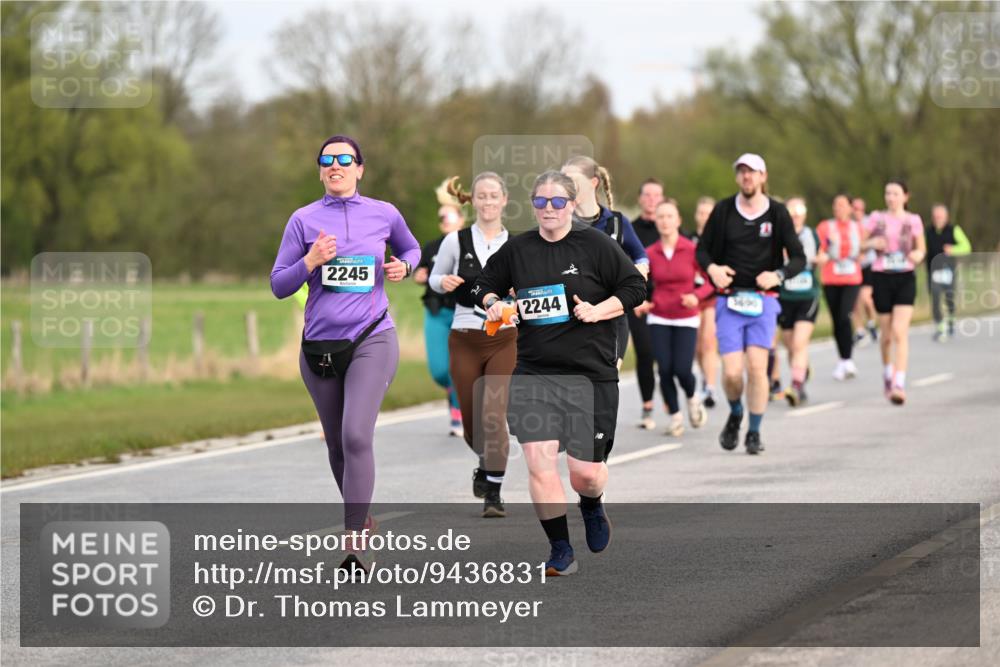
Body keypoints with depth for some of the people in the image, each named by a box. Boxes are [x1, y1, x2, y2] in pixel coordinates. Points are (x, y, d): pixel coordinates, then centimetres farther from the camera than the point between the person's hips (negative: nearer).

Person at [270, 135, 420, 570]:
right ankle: (360, 515, 36)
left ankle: (355, 540, -18)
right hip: (319, 345, 2)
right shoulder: (304, 220, 3)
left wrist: (403, 267, 2)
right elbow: (278, 285, 2)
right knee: (336, 443, 12)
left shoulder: (384, 214, 4)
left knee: (356, 435, -19)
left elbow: (411, 248, 24)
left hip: (372, 341, -2)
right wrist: (311, 261, -14)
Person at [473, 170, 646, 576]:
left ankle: (592, 507, 39)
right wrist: (492, 303, -1)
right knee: (539, 463, -11)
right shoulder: (516, 249, 5)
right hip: (532, 372, 2)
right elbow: (487, 284, 21)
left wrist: (597, 311, -14)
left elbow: (635, 288, -1)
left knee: (585, 473, 2)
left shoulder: (595, 245, -4)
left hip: (590, 373, -2)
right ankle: (560, 550, 1)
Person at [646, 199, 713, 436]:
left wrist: (697, 296, -22)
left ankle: (692, 398, 25)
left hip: (687, 319, -2)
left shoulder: (691, 250, -8)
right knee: (665, 370, -8)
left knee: (682, 369, -11)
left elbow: (711, 280, -5)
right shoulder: (650, 254, -2)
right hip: (659, 320, 2)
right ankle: (675, 415, 13)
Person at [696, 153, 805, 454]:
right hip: (729, 300, 0)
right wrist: (712, 268, -12)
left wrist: (778, 275, -19)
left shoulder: (777, 213, 0)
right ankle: (735, 414, 24)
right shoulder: (724, 210, 2)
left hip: (762, 301, 0)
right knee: (731, 371, -8)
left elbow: (799, 258, 1)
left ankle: (754, 432, 6)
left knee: (757, 366, -10)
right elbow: (702, 249, 10)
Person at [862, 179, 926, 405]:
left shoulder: (913, 221, 3)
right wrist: (872, 243, -15)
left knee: (900, 332, -15)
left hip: (905, 278, -1)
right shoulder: (876, 218, 4)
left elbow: (921, 248, 12)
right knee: (886, 334, 10)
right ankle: (887, 373, 37)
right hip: (881, 277, 1)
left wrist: (918, 255, -11)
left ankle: (899, 384, -20)